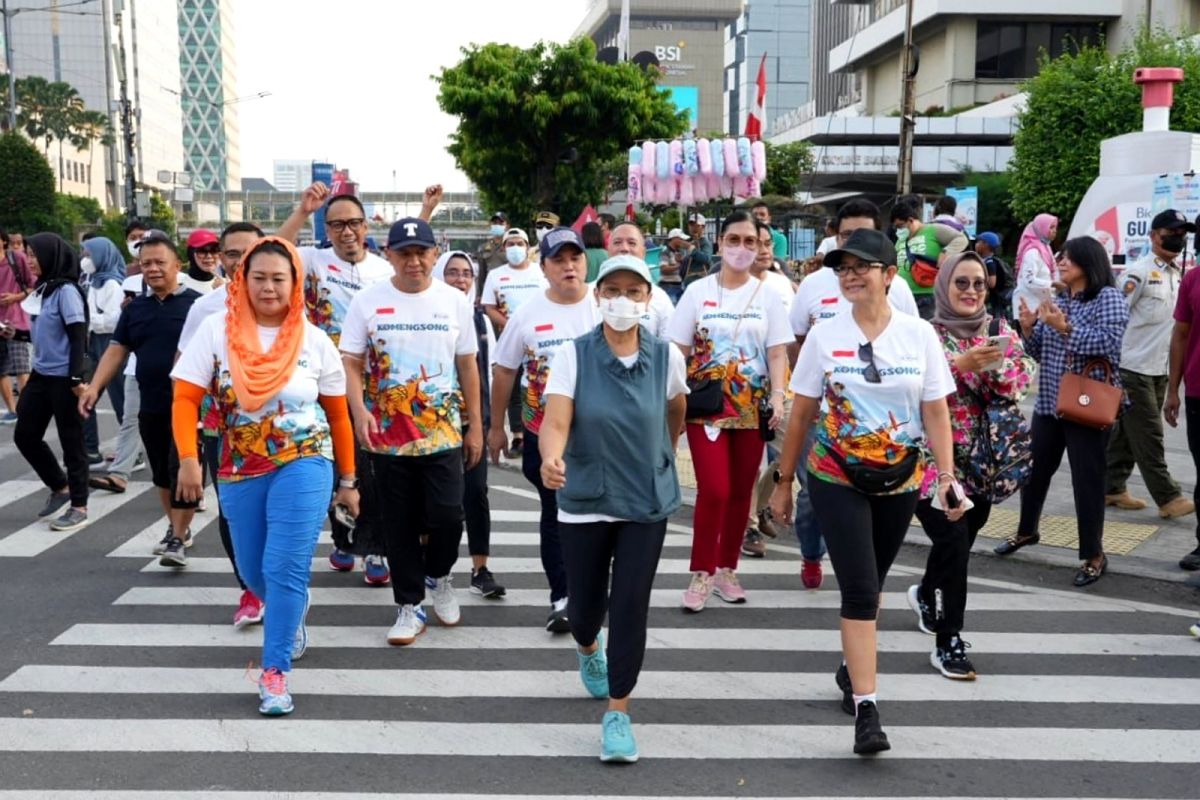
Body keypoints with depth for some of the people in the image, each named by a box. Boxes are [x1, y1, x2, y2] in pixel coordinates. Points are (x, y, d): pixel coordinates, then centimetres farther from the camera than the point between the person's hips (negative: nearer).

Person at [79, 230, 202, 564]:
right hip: (150, 407, 6)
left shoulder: (195, 304, -5)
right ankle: (177, 527, 30)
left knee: (183, 470, -6)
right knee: (162, 473, 15)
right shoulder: (135, 308, 11)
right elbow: (116, 349, 10)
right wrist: (95, 386, -1)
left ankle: (178, 540, 0)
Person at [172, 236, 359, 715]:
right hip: (240, 471, 2)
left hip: (304, 464, -2)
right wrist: (188, 459, -19)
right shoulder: (217, 330, -3)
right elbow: (186, 398, -6)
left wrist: (348, 480, 7)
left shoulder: (313, 340, -2)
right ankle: (295, 609, 47)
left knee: (286, 569, -10)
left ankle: (275, 673, -1)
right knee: (254, 573, 14)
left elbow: (338, 415, 5)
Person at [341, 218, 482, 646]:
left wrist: (475, 426, 7)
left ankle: (438, 575, 23)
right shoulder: (367, 301, -1)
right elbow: (351, 364, -1)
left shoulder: (454, 301, 3)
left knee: (446, 517, -7)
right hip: (387, 435, 0)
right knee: (399, 526, 6)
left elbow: (468, 367, 8)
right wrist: (360, 411, -17)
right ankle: (410, 605, 22)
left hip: (443, 433, 0)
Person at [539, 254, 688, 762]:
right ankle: (589, 651, 49)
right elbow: (555, 422, -22)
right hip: (584, 501, 0)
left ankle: (618, 713, 10)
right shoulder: (573, 355, -10)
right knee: (584, 606, 11)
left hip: (647, 501, 0)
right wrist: (550, 458, -42)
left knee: (631, 608, -5)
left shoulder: (667, 356, -4)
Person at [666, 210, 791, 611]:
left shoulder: (767, 295, 4)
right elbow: (678, 351, 1)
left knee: (740, 493, 8)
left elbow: (777, 353, 2)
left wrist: (778, 396, -11)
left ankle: (726, 570, 21)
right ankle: (701, 574, 2)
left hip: (751, 409, 2)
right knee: (714, 491, -11)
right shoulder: (697, 291, 0)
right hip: (706, 407, -2)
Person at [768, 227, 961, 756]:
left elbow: (936, 413, 1)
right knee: (859, 590, -10)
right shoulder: (824, 336, -4)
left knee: (869, 586, 15)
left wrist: (947, 476, -7)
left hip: (900, 481, 2)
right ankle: (866, 707, -8)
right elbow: (801, 414, 1)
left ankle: (853, 667, 39)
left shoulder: (920, 334, -2)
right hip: (837, 480, -2)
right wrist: (783, 481, 4)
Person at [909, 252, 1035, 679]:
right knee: (954, 540, -12)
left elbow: (1025, 378, 0)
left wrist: (1000, 364, -20)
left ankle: (925, 593, 47)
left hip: (984, 458, 5)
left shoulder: (1001, 330, 6)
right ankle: (948, 642, -1)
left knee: (960, 540, 17)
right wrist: (961, 363, -26)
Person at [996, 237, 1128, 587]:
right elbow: (1039, 352, 14)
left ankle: (1094, 554, 10)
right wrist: (1028, 328, -5)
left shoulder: (1108, 298, -7)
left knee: (1087, 479, -1)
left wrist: (1065, 328, -26)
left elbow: (1108, 342, -20)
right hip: (1048, 402, 7)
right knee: (1034, 468, 15)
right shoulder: (1058, 299, 12)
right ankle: (1026, 530, 36)